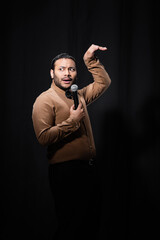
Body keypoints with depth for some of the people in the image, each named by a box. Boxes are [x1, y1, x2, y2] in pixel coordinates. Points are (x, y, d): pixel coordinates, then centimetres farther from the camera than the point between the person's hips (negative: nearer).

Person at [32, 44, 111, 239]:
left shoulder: (79, 96, 16)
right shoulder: (45, 100, -8)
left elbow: (103, 82, 26)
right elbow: (44, 137, -19)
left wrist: (90, 60, 14)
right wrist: (73, 121, -16)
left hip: (89, 170, 8)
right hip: (66, 172, -8)